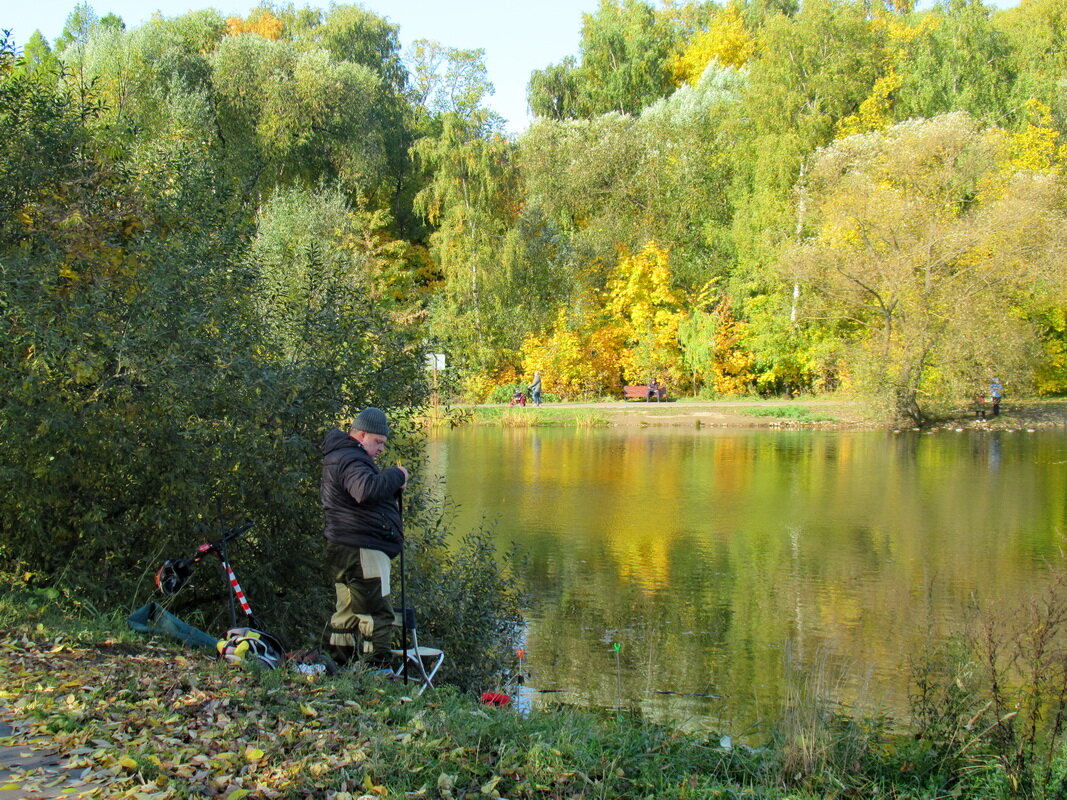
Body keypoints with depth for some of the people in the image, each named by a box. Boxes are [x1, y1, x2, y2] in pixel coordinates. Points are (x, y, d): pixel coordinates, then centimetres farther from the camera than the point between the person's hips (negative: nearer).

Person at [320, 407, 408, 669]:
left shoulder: (339, 456, 20)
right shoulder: (350, 460, -15)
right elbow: (366, 490, -34)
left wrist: (392, 487, 5)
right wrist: (396, 475, -19)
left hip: (342, 549, 11)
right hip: (361, 551, -11)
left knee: (347, 612, 17)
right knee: (378, 614, -9)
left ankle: (340, 667, 23)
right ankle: (377, 672, -10)